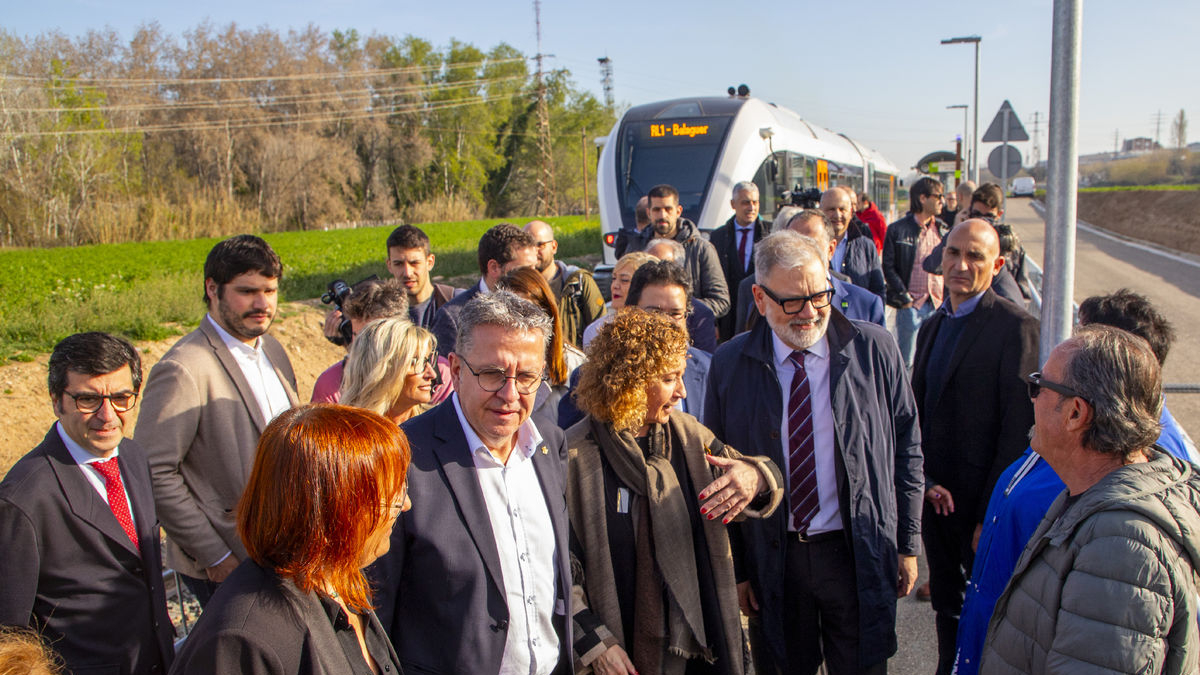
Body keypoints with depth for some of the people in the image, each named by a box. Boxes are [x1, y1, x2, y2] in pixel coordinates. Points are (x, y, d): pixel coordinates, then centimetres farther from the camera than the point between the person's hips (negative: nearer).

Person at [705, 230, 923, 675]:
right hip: (771, 560, 1)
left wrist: (908, 543, 2)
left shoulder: (874, 349, -5)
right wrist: (733, 567, 1)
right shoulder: (729, 364, -4)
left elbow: (906, 449, 2)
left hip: (859, 556, 0)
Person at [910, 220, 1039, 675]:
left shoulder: (1015, 326, -14)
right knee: (947, 607, 19)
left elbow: (1018, 430, -17)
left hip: (981, 504, -6)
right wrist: (925, 480, -1)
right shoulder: (932, 326, 10)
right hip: (935, 497, 6)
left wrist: (992, 516, -17)